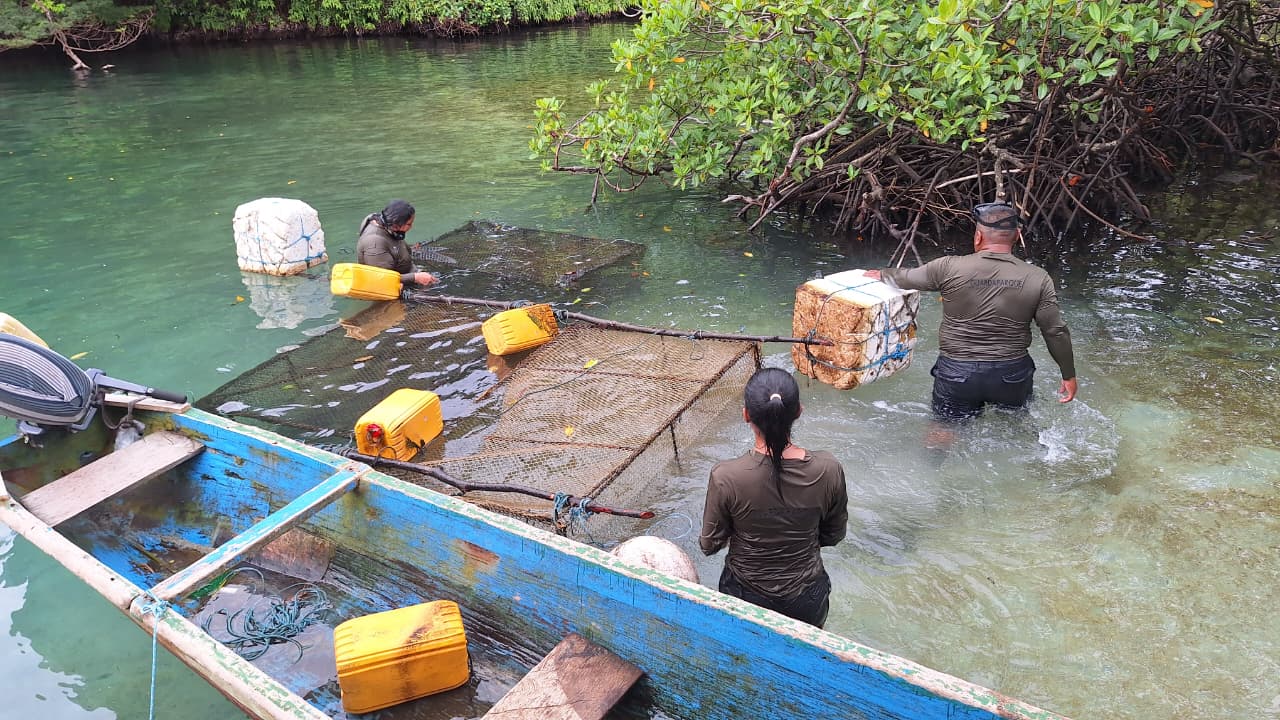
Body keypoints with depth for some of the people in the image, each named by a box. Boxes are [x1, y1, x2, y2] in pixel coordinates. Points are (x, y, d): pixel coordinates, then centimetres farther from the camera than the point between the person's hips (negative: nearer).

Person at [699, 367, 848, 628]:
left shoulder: (725, 477, -27)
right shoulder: (827, 469, -21)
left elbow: (710, 544, -11)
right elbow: (834, 535, -5)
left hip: (747, 597, -1)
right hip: (807, 599, 1)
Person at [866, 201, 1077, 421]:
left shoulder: (949, 268, -11)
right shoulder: (1038, 279, -7)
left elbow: (904, 279, 5)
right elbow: (1056, 332, -4)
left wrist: (882, 274, 27)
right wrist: (1069, 375, 10)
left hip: (956, 374, -1)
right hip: (1013, 375, 1)